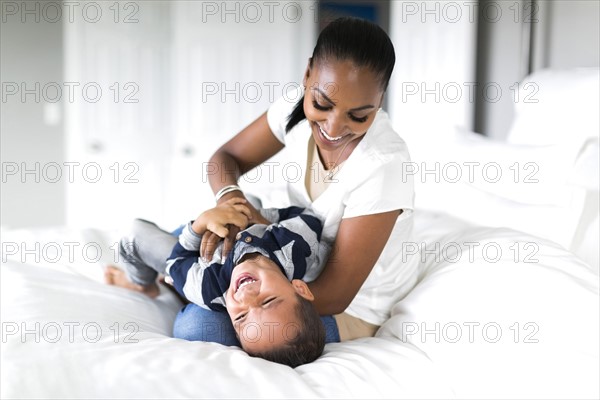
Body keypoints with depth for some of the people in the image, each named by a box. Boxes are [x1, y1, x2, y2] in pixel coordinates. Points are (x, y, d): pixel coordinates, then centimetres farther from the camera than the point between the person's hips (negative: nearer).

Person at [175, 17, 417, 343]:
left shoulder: (383, 166, -32)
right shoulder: (298, 107, -14)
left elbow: (333, 296, -28)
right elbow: (227, 157, -1)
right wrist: (230, 198, -25)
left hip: (353, 308, -6)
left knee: (194, 326, -20)